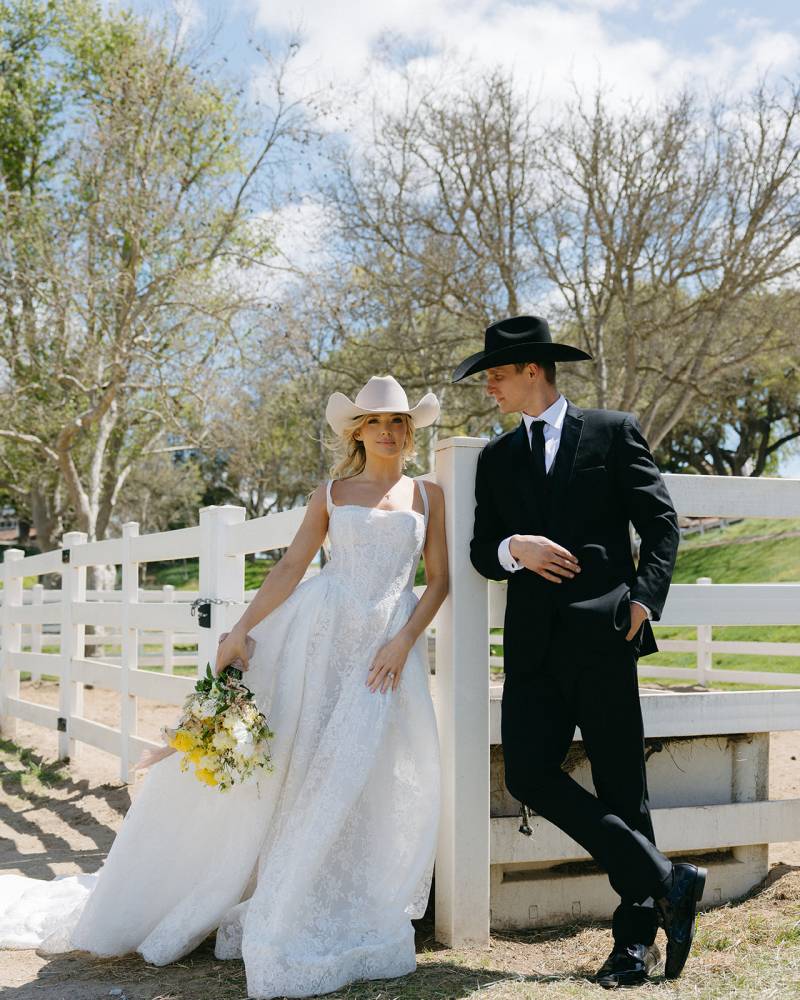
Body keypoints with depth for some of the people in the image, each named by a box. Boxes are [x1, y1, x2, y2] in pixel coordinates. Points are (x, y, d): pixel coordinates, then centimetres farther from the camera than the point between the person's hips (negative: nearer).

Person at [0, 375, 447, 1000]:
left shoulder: (429, 495, 10)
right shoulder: (329, 494, 9)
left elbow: (439, 580, 5)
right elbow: (290, 568, 5)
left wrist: (403, 641, -9)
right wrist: (240, 630, -5)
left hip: (386, 649, 1)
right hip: (318, 632, 0)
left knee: (359, 786, 0)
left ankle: (305, 922, 17)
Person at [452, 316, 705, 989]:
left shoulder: (614, 432, 6)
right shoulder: (497, 459, 18)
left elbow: (661, 522, 3)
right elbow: (482, 553, 14)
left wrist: (644, 599, -9)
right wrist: (513, 549, -8)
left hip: (602, 636, -4)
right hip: (533, 643, 4)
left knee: (622, 787, 1)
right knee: (528, 775, -9)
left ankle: (635, 935, 14)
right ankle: (667, 882, 1)